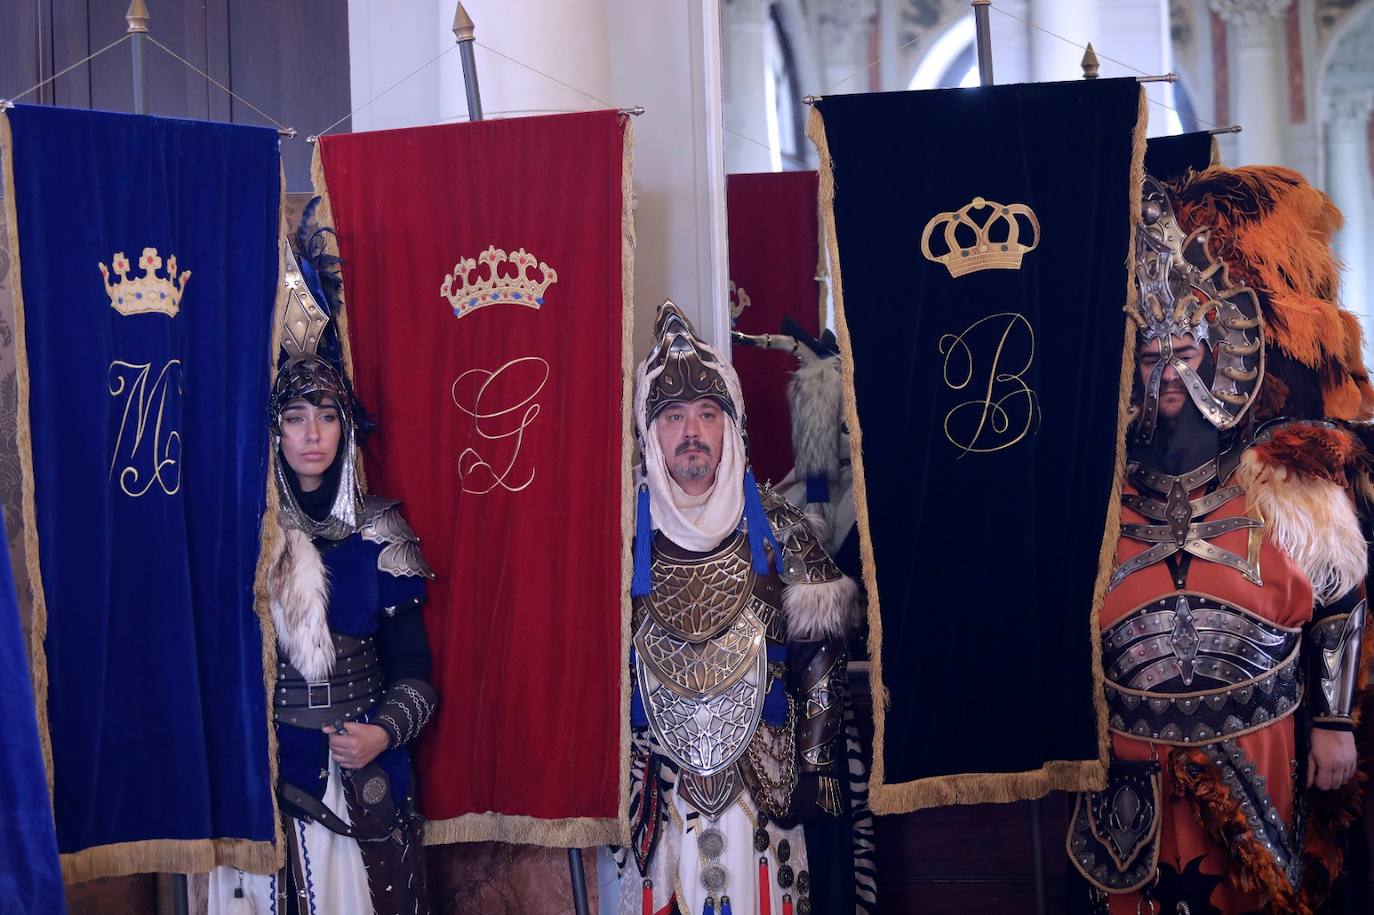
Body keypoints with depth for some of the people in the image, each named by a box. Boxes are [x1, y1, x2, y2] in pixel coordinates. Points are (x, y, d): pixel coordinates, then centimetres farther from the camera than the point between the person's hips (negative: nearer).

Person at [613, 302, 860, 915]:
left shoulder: (776, 530, 1)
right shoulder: (626, 533, 1)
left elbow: (820, 660, 2)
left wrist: (818, 767, -2)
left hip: (761, 777, 0)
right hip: (658, 785, 0)